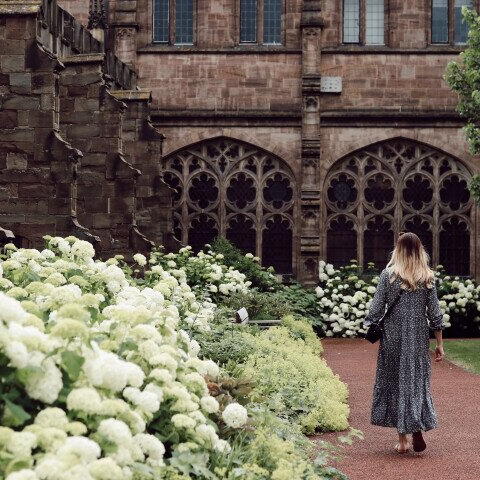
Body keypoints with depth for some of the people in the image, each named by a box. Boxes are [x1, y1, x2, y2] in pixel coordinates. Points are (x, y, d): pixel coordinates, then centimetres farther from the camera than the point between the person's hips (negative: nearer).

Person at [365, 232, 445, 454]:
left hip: (394, 334, -1)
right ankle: (418, 429, -4)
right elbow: (435, 314, 2)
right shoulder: (428, 278, 0)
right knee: (418, 381, 12)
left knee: (395, 381, 8)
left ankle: (403, 439, 9)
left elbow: (377, 308, -6)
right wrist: (439, 344, 8)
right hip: (419, 335, 1)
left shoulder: (389, 275, -6)